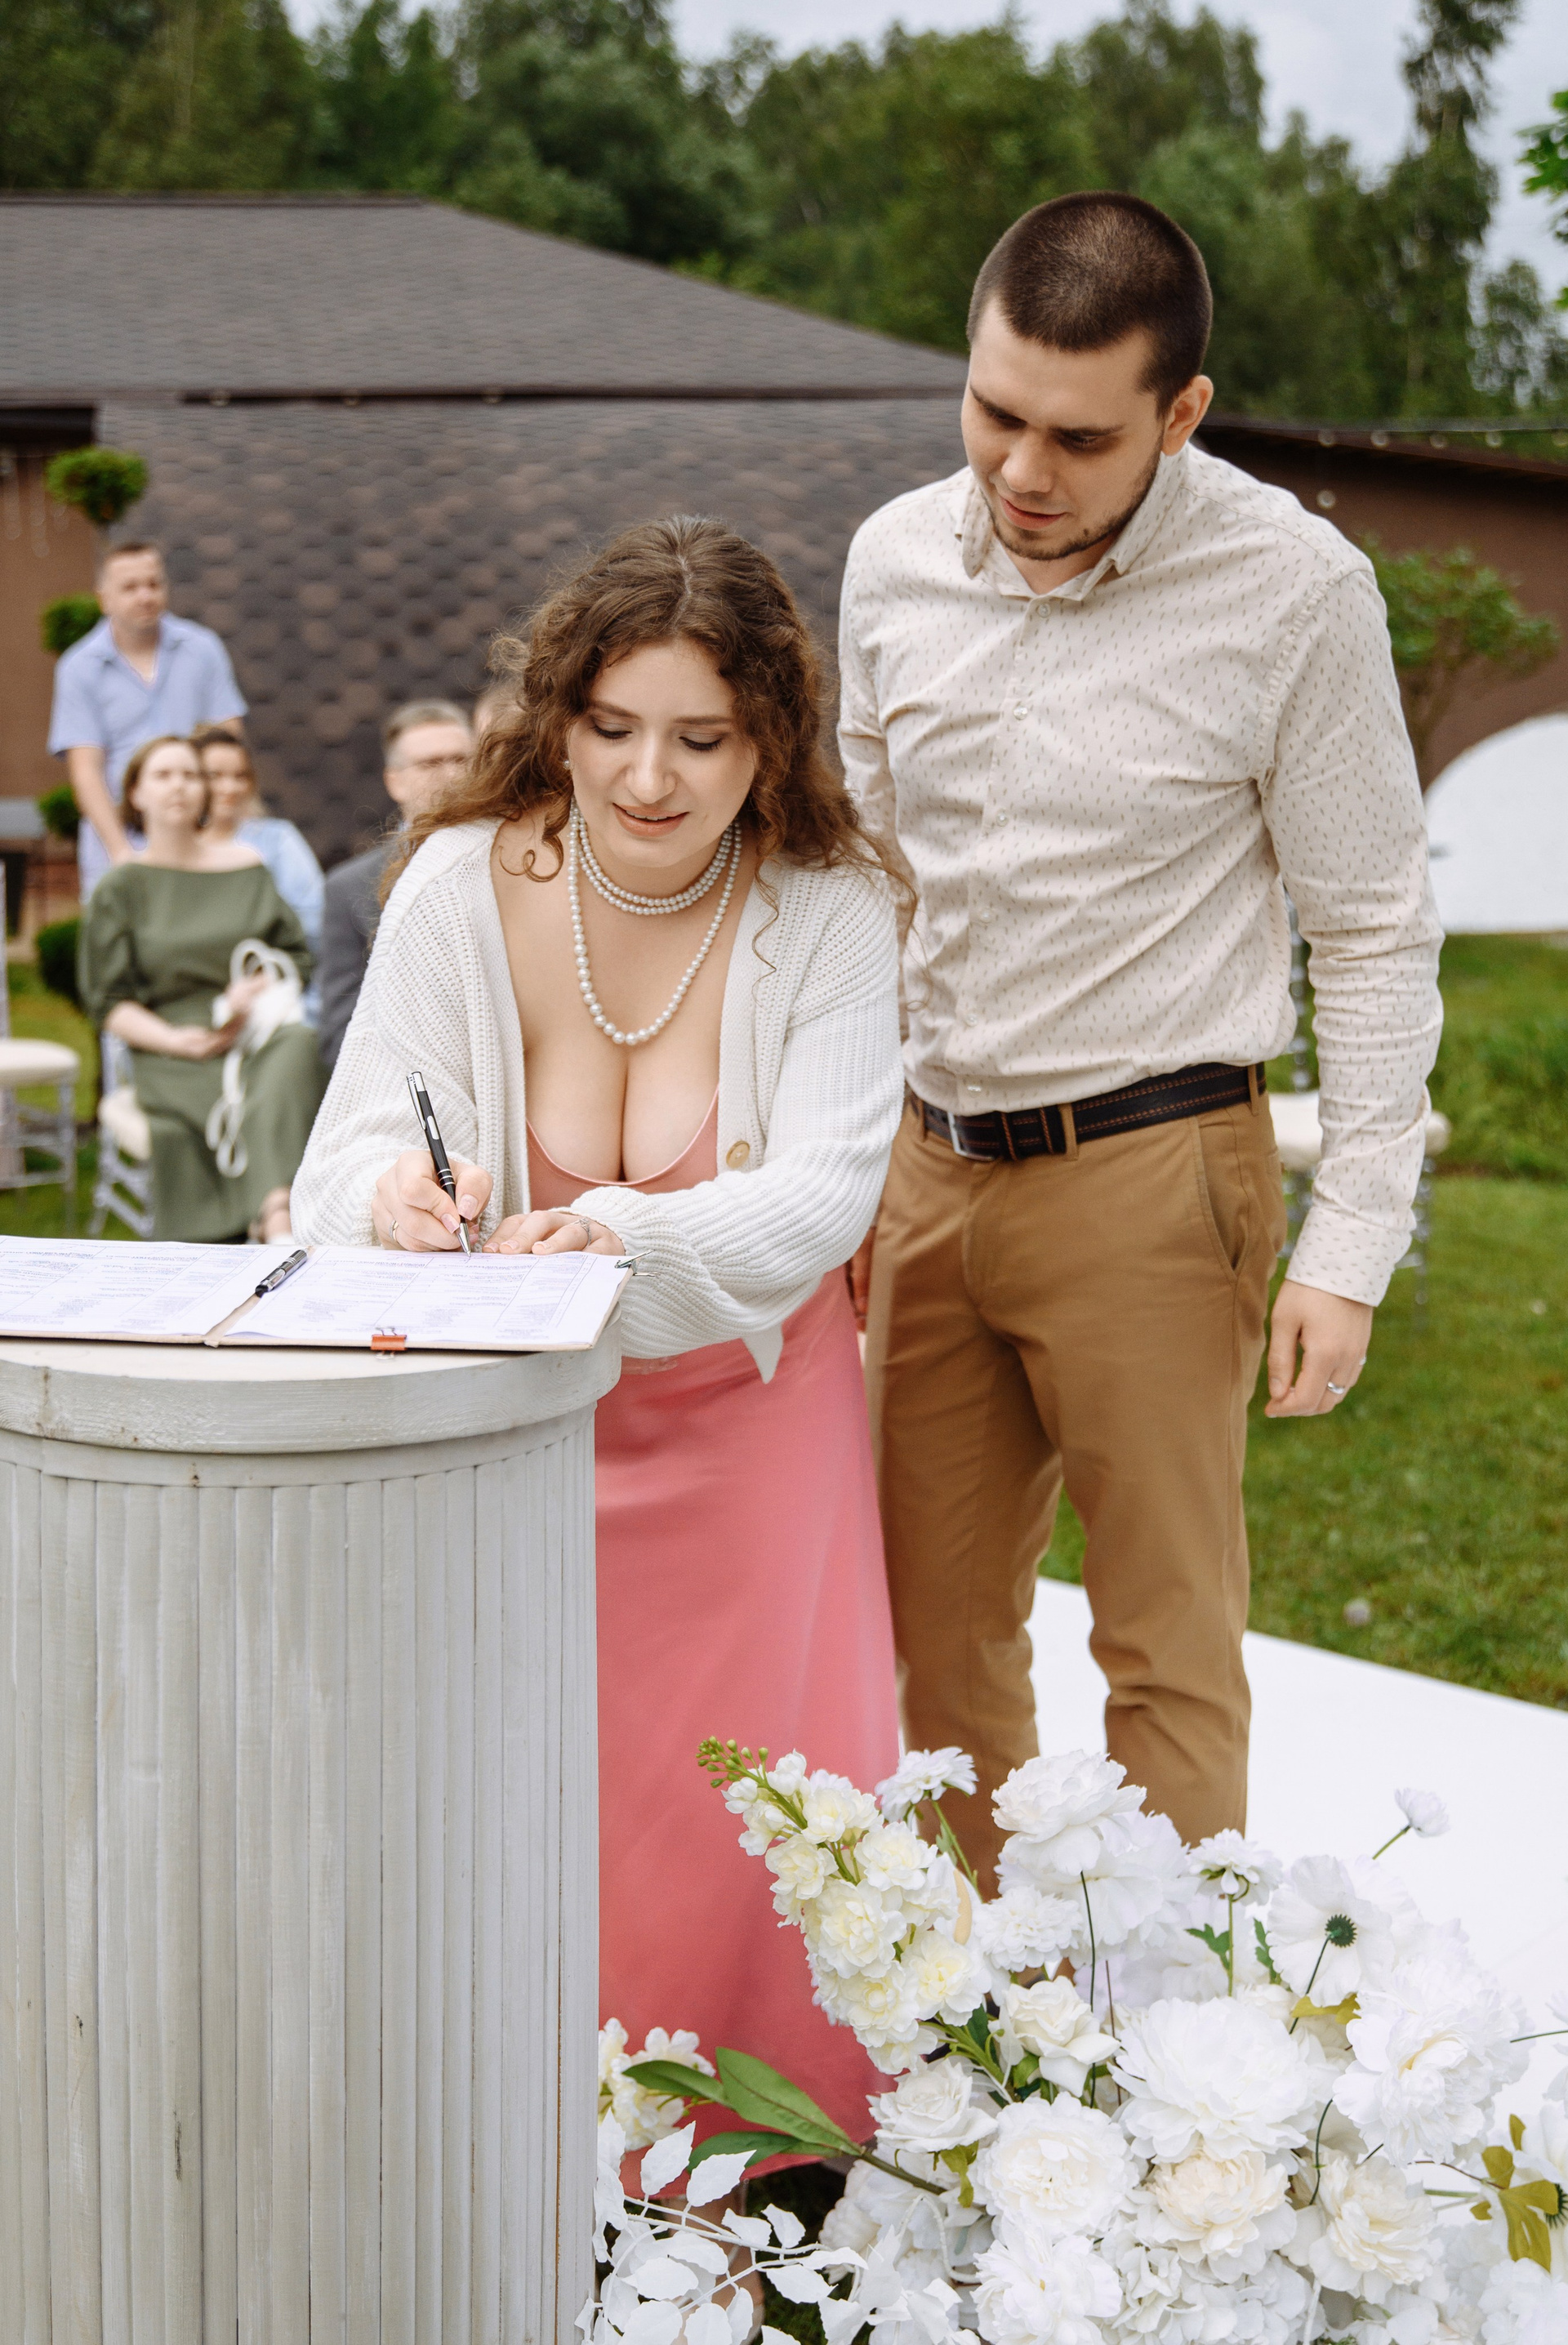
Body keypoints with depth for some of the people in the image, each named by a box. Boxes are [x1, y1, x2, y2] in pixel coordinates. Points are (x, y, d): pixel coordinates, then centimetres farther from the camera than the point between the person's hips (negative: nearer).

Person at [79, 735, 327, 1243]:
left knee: (299, 1046, -37)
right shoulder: (119, 890, 12)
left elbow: (297, 957, 16)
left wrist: (255, 994, -6)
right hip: (173, 1054, -1)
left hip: (258, 1030, 1)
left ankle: (278, 1216, -53)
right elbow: (109, 1001, 7)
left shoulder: (246, 867, 18)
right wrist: (175, 1039, -11)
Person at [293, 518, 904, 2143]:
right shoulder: (465, 884, -12)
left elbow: (825, 1186, -23)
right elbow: (355, 1148, -14)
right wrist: (395, 1200, -40)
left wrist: (633, 1235, -44)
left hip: (746, 1413, 0)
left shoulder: (828, 914, -13)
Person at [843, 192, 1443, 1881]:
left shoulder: (1292, 589, -10)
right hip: (929, 1166, 5)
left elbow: (1375, 936, -5)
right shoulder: (895, 559, 3)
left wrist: (1351, 1244, -9)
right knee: (933, 1633, 12)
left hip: (1150, 1176, -5)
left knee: (1166, 1646, 2)